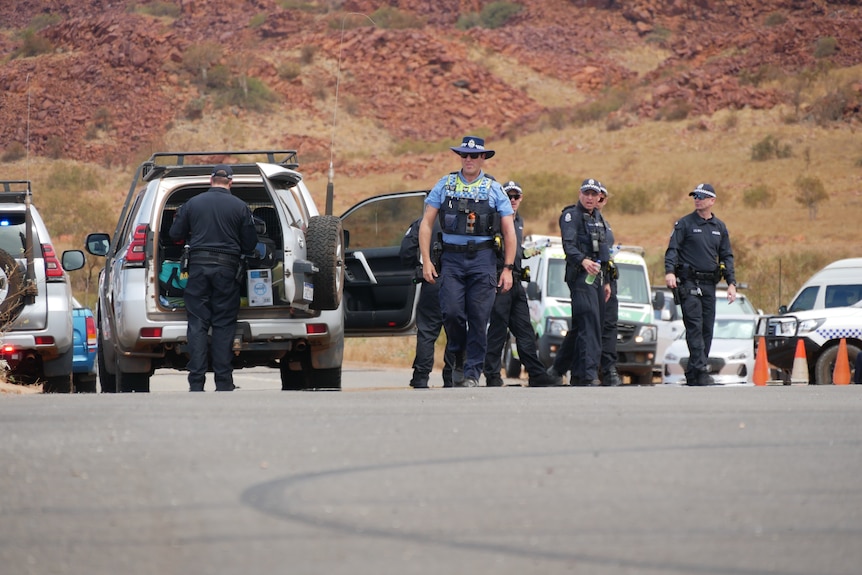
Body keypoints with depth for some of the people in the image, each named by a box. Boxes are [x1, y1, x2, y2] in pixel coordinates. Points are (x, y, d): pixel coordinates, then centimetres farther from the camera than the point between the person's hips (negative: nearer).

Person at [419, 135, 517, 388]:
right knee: (451, 311, -13)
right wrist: (426, 260, -1)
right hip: (451, 258, 1)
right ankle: (458, 354, 16)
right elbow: (426, 224, 8)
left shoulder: (494, 189, 7)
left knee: (479, 317, -4)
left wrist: (508, 269, -2)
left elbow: (509, 232, 6)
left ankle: (472, 373, 3)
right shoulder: (445, 185, 9)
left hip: (483, 259, -1)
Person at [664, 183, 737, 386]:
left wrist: (731, 283, 5)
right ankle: (701, 370, -21)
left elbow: (726, 256, 16)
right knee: (695, 326, -14)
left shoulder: (720, 227, 14)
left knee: (707, 329, 4)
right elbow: (672, 249, -6)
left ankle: (693, 373, 9)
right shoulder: (684, 224, 1)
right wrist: (669, 271, -23)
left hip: (709, 284, 5)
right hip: (688, 283, -5)